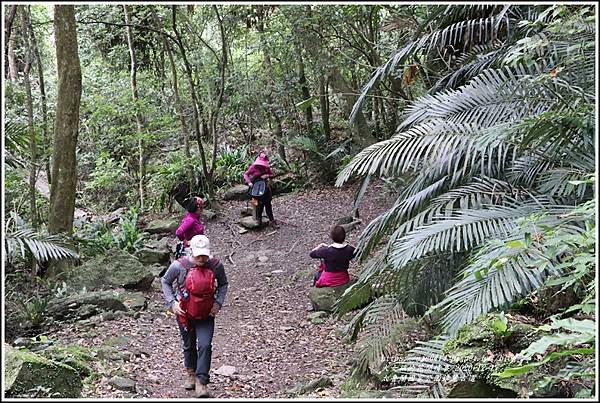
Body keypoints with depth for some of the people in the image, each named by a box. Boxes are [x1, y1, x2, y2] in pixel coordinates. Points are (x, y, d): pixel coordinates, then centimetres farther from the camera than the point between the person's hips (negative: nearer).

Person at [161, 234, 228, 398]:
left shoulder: (216, 265, -18)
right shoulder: (179, 265, -22)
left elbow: (223, 284, 2)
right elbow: (165, 282, -4)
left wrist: (218, 302, -11)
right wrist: (172, 302, -14)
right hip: (184, 311, 0)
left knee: (205, 346, -13)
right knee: (188, 345, 19)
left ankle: (201, 382, -3)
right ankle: (191, 373, 44)